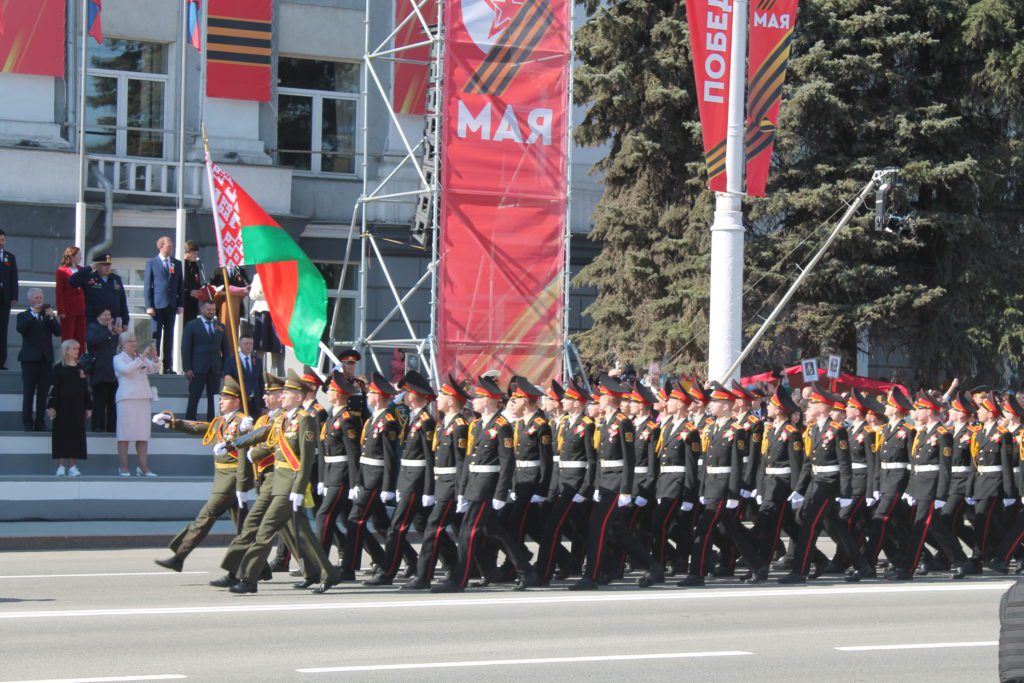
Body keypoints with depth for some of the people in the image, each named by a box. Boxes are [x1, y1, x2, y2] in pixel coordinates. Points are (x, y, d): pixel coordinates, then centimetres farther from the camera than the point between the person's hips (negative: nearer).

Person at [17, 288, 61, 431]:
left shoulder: (48, 315, 14)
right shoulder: (24, 316, 4)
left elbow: (58, 332, 3)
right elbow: (20, 329, -16)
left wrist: (51, 317, -10)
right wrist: (33, 313, -18)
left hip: (46, 359, 3)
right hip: (30, 359, -3)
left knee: (43, 394, 3)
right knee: (28, 394, -3)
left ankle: (40, 423, 7)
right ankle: (28, 424, -2)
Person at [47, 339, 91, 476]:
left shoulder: (80, 369, 9)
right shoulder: (59, 368, -2)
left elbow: (85, 389, 11)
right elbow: (54, 388, -6)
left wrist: (88, 407, 9)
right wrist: (51, 406, -13)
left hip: (78, 407, 4)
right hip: (62, 406, -4)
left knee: (76, 434, 2)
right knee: (63, 434, -1)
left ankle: (73, 466, 7)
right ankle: (61, 466, 5)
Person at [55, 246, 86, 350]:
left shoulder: (81, 270, 11)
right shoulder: (62, 271, -3)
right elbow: (59, 291, -6)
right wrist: (61, 310, -11)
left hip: (81, 309, 5)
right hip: (68, 310, -5)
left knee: (81, 339, 4)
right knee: (68, 338, 2)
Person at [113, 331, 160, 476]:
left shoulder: (142, 358, 22)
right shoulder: (119, 358, 5)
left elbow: (154, 369, 10)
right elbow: (126, 369, -15)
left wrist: (154, 356, -8)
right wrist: (142, 358, -18)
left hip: (144, 399, 6)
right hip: (127, 398, -5)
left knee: (143, 434, 2)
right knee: (125, 433, -7)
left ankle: (143, 467, 2)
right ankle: (123, 468, -7)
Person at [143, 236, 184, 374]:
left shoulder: (177, 264, 13)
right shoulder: (151, 263, 2)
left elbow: (181, 285, 13)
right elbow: (147, 286, -1)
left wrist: (181, 304, 4)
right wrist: (149, 306, -9)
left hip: (172, 305, 4)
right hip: (157, 305, -4)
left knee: (169, 337, 6)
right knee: (155, 336, -3)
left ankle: (168, 367, 9)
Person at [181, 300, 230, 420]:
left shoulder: (220, 327, 14)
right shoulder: (192, 326, 3)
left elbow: (226, 349, 15)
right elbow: (185, 348, -1)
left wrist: (226, 368, 6)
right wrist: (187, 368, -8)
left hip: (215, 369, 3)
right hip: (198, 369, -3)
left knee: (213, 399, 2)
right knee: (194, 399, -2)